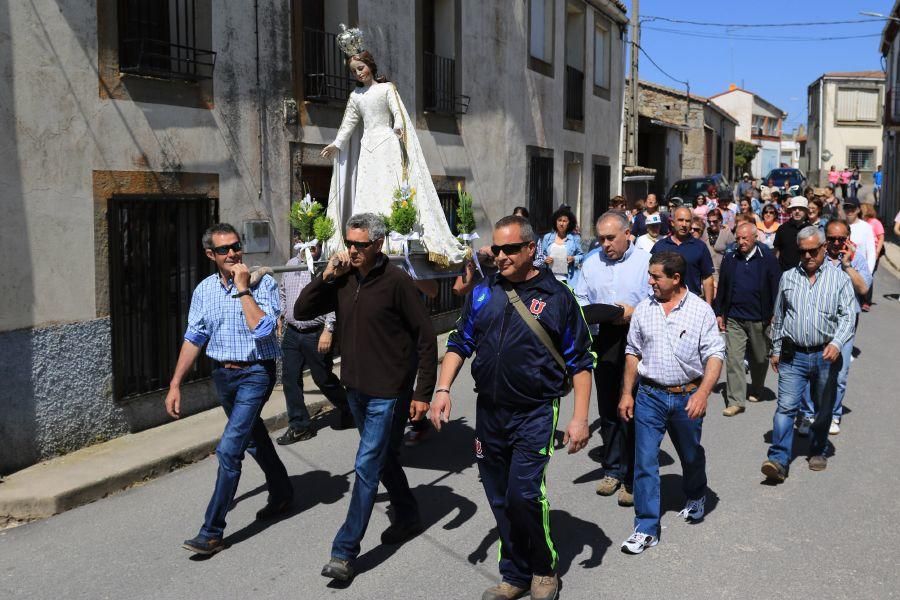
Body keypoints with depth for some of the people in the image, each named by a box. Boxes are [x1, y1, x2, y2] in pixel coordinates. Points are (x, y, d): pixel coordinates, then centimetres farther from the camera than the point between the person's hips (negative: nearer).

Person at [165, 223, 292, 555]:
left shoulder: (263, 283, -12)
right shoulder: (204, 290, 4)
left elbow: (262, 329, -26)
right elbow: (194, 338, 8)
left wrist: (243, 290, -22)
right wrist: (175, 384, 5)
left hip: (255, 374, -6)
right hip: (223, 375, 6)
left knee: (229, 449, -14)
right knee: (253, 438, 22)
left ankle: (212, 532, -8)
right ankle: (281, 494, 44)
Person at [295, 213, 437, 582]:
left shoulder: (396, 281, -15)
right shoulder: (342, 280, 2)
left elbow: (426, 338, -12)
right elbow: (301, 311, 4)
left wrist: (423, 392, -13)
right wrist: (326, 276, -9)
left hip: (388, 392, -7)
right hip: (356, 387, 7)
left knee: (367, 467, -6)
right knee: (385, 459, 20)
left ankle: (345, 552, -1)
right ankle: (408, 517, 40)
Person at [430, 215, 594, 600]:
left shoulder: (556, 296, -3)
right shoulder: (483, 294, 7)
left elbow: (580, 361, -1)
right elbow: (460, 343, 12)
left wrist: (580, 417, -7)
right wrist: (443, 388, -2)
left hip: (535, 413, -4)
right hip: (489, 412, 5)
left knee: (524, 493, -14)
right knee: (499, 500, 10)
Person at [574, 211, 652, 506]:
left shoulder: (645, 261, -1)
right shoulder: (591, 263, 13)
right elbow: (580, 300, 13)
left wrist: (634, 312, -20)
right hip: (603, 341, 5)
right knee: (608, 409, 12)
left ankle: (633, 479, 4)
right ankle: (612, 470, 25)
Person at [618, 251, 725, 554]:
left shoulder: (701, 310, -6)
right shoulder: (644, 309, 2)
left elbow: (715, 355, -10)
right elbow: (633, 353, 10)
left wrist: (702, 393, -23)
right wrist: (626, 393, 7)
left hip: (687, 397, -1)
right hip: (650, 395, 1)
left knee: (691, 455, 18)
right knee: (645, 461, -4)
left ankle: (695, 498, 49)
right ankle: (646, 528, 4)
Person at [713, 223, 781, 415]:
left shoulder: (767, 259, -6)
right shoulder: (730, 259, 3)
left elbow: (776, 287, -4)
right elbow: (721, 288, 10)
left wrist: (774, 315, -7)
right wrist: (719, 313, 8)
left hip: (759, 319, -2)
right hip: (734, 318, 2)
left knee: (759, 359, 15)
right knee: (733, 358, -5)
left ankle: (756, 391, 37)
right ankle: (736, 401, -3)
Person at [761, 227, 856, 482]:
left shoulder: (839, 279, 0)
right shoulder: (788, 277, 8)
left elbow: (847, 316, -7)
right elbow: (778, 317, 16)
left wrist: (837, 343, -24)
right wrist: (776, 350, 16)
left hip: (826, 356, -1)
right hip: (793, 356, 1)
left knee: (823, 409, 13)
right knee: (786, 407, -9)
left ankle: (818, 452, 32)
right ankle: (778, 460, -13)